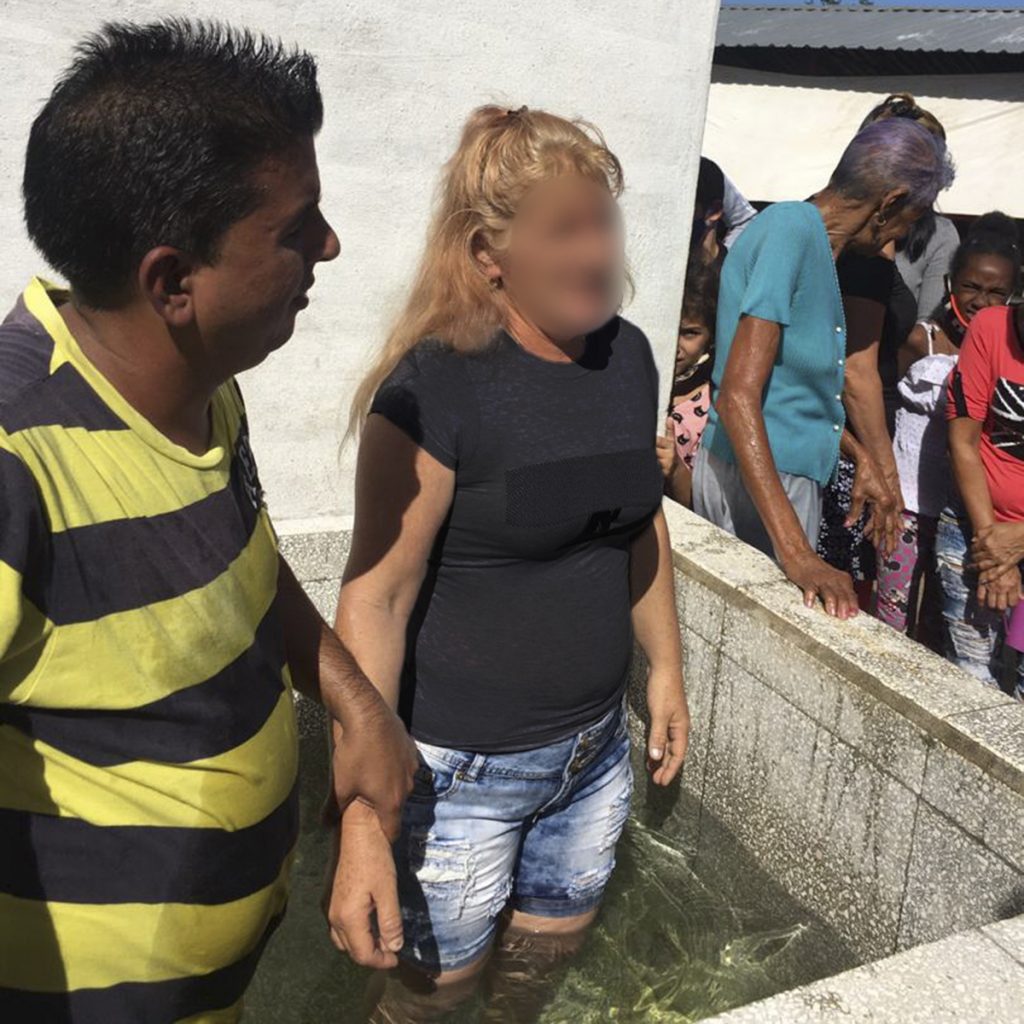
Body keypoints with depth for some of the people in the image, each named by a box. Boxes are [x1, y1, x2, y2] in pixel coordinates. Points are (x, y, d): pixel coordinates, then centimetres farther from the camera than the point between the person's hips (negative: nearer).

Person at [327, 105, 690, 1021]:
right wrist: (364, 821, -22)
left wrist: (665, 666, 15)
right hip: (464, 768, -6)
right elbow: (376, 597, -22)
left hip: (595, 744, 6)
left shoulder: (628, 356, 0)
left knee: (555, 939, 26)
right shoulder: (437, 386, -21)